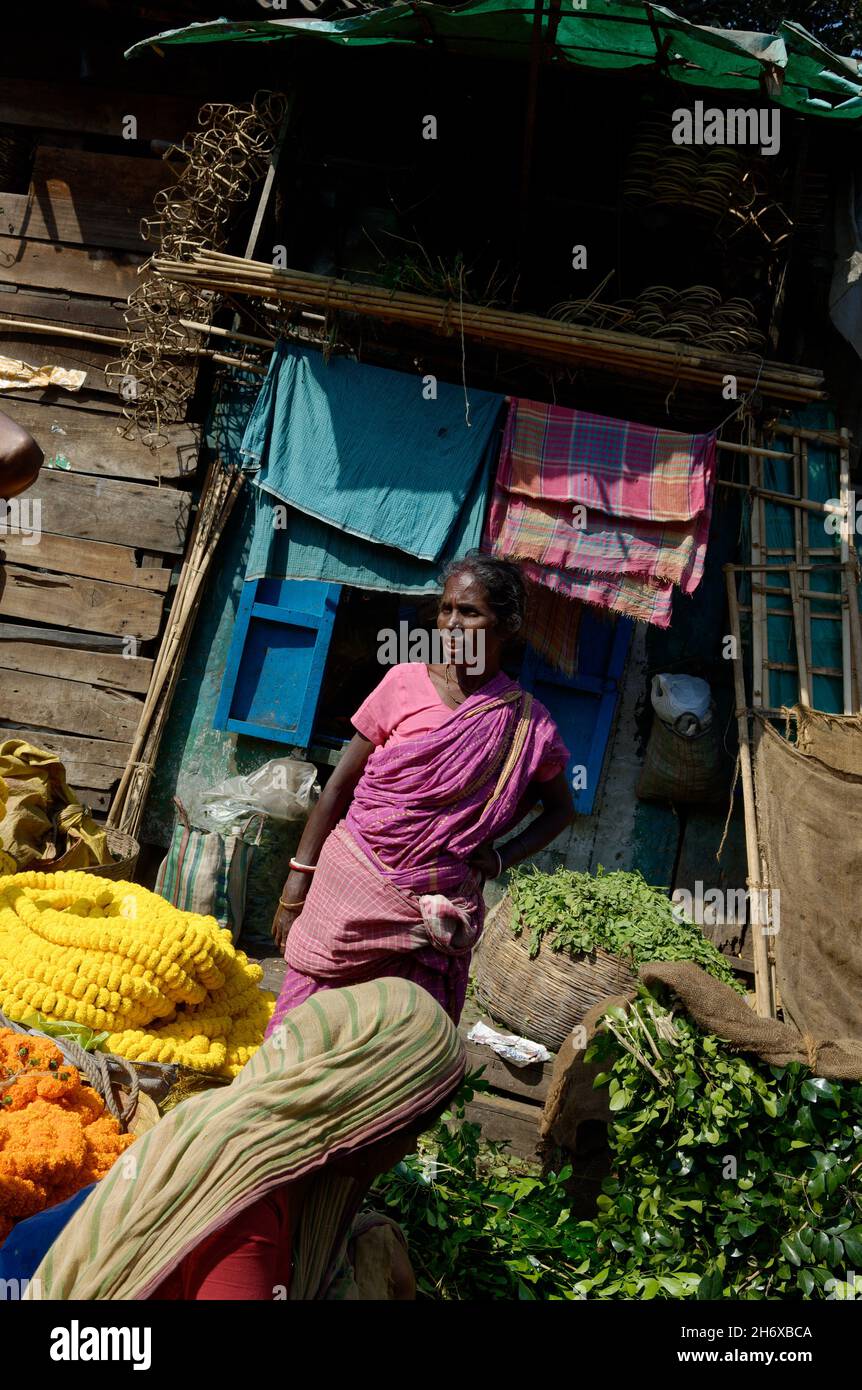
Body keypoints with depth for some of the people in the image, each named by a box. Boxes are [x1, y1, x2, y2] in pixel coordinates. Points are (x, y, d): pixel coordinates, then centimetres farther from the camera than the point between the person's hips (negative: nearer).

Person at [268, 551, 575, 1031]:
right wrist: (298, 879, 0)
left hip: (436, 911, 1)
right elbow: (341, 782, 2)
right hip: (350, 882, 0)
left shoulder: (526, 723, 0)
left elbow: (562, 807, 17)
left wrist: (502, 857, 1)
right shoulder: (407, 682, -3)